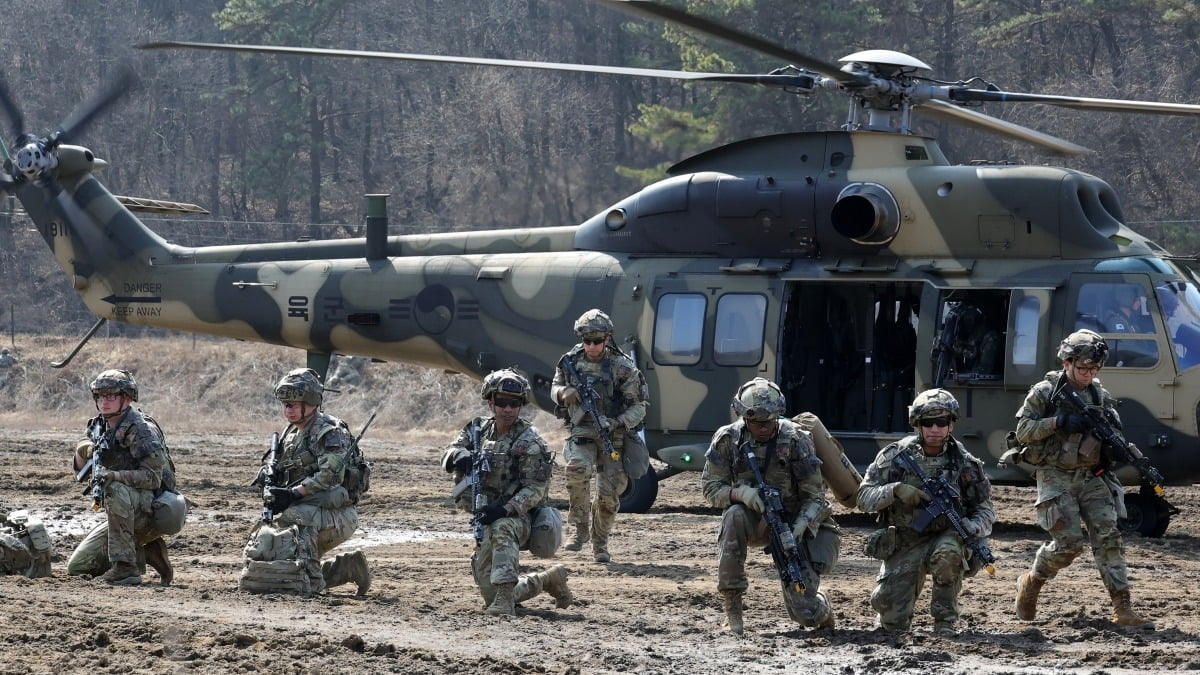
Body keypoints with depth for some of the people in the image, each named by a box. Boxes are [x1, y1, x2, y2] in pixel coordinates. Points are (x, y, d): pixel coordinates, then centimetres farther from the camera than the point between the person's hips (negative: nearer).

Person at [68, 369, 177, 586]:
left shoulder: (142, 430, -17)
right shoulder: (100, 428, 8)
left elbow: (153, 477, -26)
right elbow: (82, 470, 17)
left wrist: (113, 475, -37)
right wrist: (83, 450, -5)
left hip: (153, 511, -8)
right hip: (124, 515, 8)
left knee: (116, 489, -38)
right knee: (77, 567, 1)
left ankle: (125, 568, -33)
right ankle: (146, 554, 11)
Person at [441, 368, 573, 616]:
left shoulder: (529, 441, -9)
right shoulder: (478, 430, 8)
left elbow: (536, 488, -15)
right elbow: (448, 457, 0)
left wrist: (505, 509, -30)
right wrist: (460, 456, -25)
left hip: (518, 518, -6)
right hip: (487, 520, 6)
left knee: (501, 528, -43)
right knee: (491, 594, 3)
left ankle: (505, 596, -45)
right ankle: (548, 580, 23)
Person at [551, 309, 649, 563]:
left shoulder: (623, 368, -8)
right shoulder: (571, 361, 2)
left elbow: (639, 407, -6)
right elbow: (555, 389, 17)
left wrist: (617, 423, -23)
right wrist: (563, 393, -9)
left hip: (612, 437, -1)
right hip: (581, 432, 1)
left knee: (609, 493, -1)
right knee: (578, 468, -29)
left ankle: (599, 544, 20)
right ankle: (580, 528, -15)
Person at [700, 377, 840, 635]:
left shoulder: (795, 440, -16)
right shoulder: (727, 439, -11)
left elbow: (814, 495, -12)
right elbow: (710, 487, -7)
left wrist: (800, 526, -31)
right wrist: (740, 492, -29)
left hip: (791, 524, -1)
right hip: (753, 521, 1)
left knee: (805, 613, -10)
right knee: (734, 517, -37)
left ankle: (822, 608, 33)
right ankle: (732, 609, -27)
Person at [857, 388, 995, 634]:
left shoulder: (964, 463, -5)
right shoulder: (896, 456, -5)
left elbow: (984, 510, 1)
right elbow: (864, 497, -7)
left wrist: (973, 527, -23)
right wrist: (895, 491, -26)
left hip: (944, 537, -1)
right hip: (903, 545, 1)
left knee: (948, 552, -38)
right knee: (893, 622, -8)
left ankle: (945, 621, -17)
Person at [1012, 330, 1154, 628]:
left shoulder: (1099, 393, 10)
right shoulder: (1045, 392, -4)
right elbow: (1022, 430, -8)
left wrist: (1111, 428, -11)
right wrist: (1059, 422, -20)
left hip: (1092, 478, 4)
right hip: (1056, 478, -4)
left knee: (1108, 536, -8)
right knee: (1070, 542, -11)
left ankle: (1122, 608, -11)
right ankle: (1030, 583, 17)